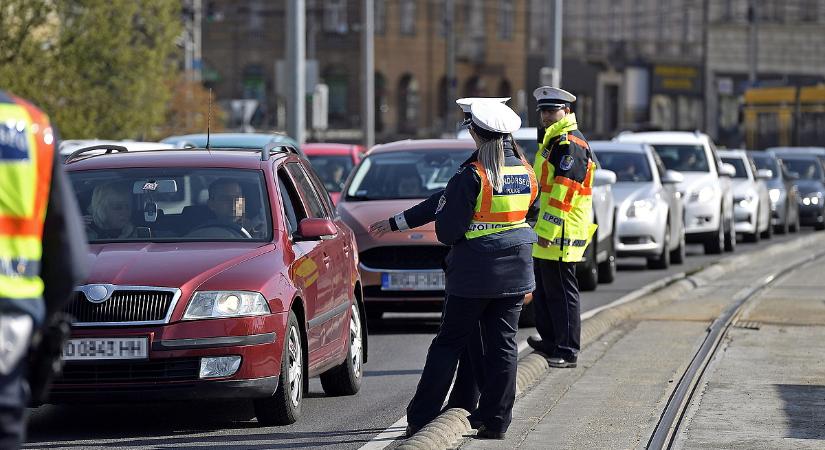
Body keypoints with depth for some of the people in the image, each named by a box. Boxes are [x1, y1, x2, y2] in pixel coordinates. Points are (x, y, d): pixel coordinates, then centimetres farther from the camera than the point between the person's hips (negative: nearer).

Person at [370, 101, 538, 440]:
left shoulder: (471, 176, -14)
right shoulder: (526, 173, 4)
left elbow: (447, 230, -14)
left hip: (474, 272, -5)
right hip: (516, 272, 5)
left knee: (449, 344, 3)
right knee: (503, 344, 8)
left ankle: (420, 419, 4)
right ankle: (495, 421, 7)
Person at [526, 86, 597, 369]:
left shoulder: (571, 144, -15)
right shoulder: (552, 142, 18)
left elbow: (563, 192, -22)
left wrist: (547, 230, -23)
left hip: (560, 235, -10)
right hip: (545, 233, 10)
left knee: (561, 293, -5)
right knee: (543, 291, 17)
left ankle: (567, 352, -1)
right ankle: (550, 341, 27)